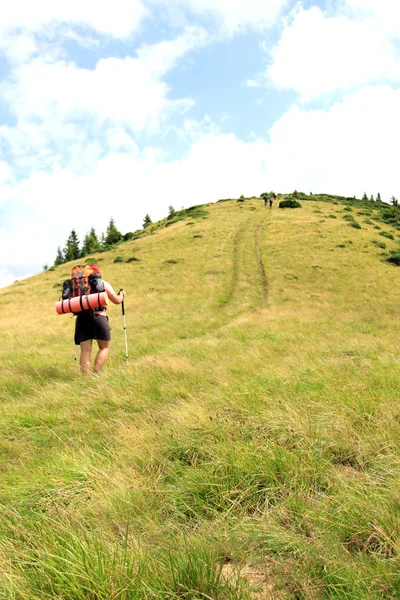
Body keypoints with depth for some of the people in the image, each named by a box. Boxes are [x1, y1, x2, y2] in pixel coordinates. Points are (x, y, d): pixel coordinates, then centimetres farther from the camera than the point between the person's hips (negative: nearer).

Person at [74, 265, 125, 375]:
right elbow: (116, 300, 13)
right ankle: (96, 372, -4)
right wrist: (122, 295, 34)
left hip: (81, 318, 3)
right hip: (98, 317, -2)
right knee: (105, 347, 11)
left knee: (85, 350, 5)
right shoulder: (103, 283, 11)